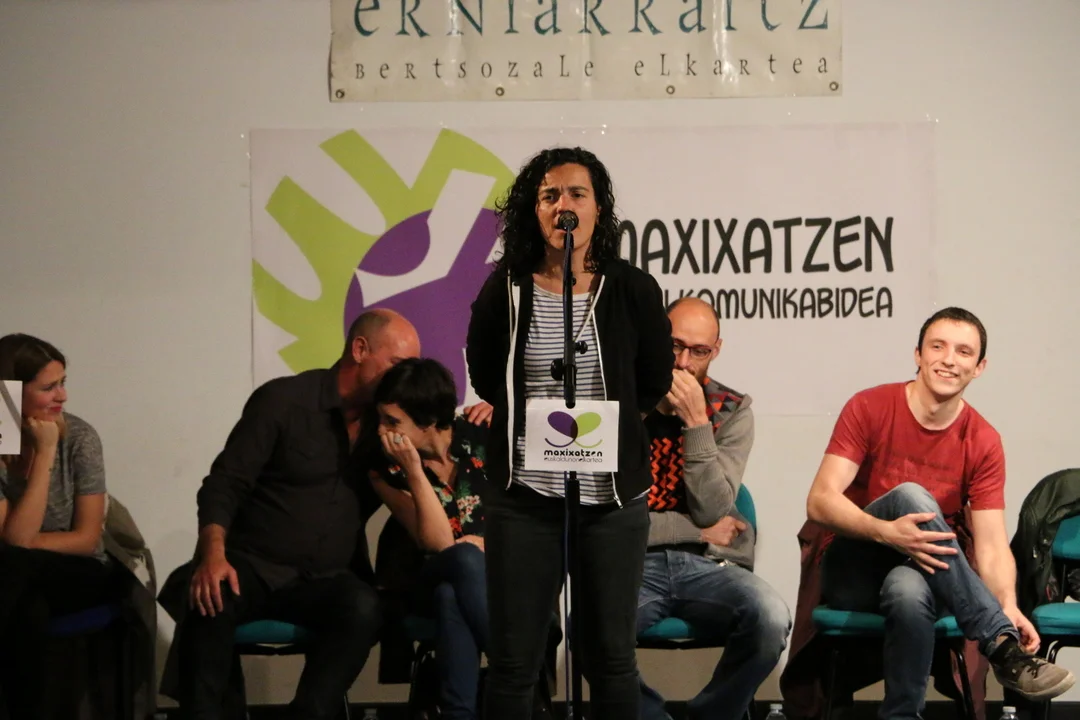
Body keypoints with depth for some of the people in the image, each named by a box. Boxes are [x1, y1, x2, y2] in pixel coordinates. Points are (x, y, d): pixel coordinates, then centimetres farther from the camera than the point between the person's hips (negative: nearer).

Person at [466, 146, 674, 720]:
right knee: (512, 661, 3)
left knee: (611, 657, 8)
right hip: (524, 495, 0)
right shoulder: (506, 289, -1)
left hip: (612, 497, 0)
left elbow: (654, 383, 10)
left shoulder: (632, 291, -2)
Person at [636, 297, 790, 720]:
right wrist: (695, 531, -4)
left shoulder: (731, 411, 8)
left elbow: (711, 511, -4)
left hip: (709, 566, 2)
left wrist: (696, 423, -10)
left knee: (771, 620, -31)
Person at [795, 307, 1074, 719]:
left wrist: (1008, 606, -30)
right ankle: (1002, 645, -37)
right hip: (852, 575, -1)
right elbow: (820, 501, -15)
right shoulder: (870, 408, -8)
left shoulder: (983, 442, -2)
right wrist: (887, 533, -34)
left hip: (926, 577, 1)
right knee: (911, 495, -32)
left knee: (910, 592, -39)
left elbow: (991, 544, -8)